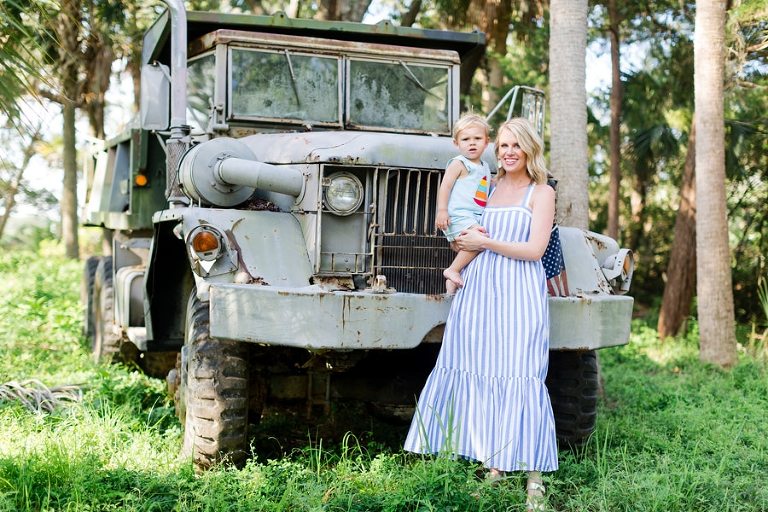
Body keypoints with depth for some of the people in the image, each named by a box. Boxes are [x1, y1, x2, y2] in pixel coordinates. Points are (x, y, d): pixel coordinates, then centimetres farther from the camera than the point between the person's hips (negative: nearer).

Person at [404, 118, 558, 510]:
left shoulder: (541, 193, 4)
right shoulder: (488, 187, 18)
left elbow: (534, 249, -7)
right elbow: (465, 235, 23)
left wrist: (486, 242, -6)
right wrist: (461, 251, 0)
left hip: (519, 295, -5)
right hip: (478, 290, 5)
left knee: (519, 377, -8)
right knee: (479, 375, 1)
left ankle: (534, 477, -4)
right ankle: (493, 466, 8)